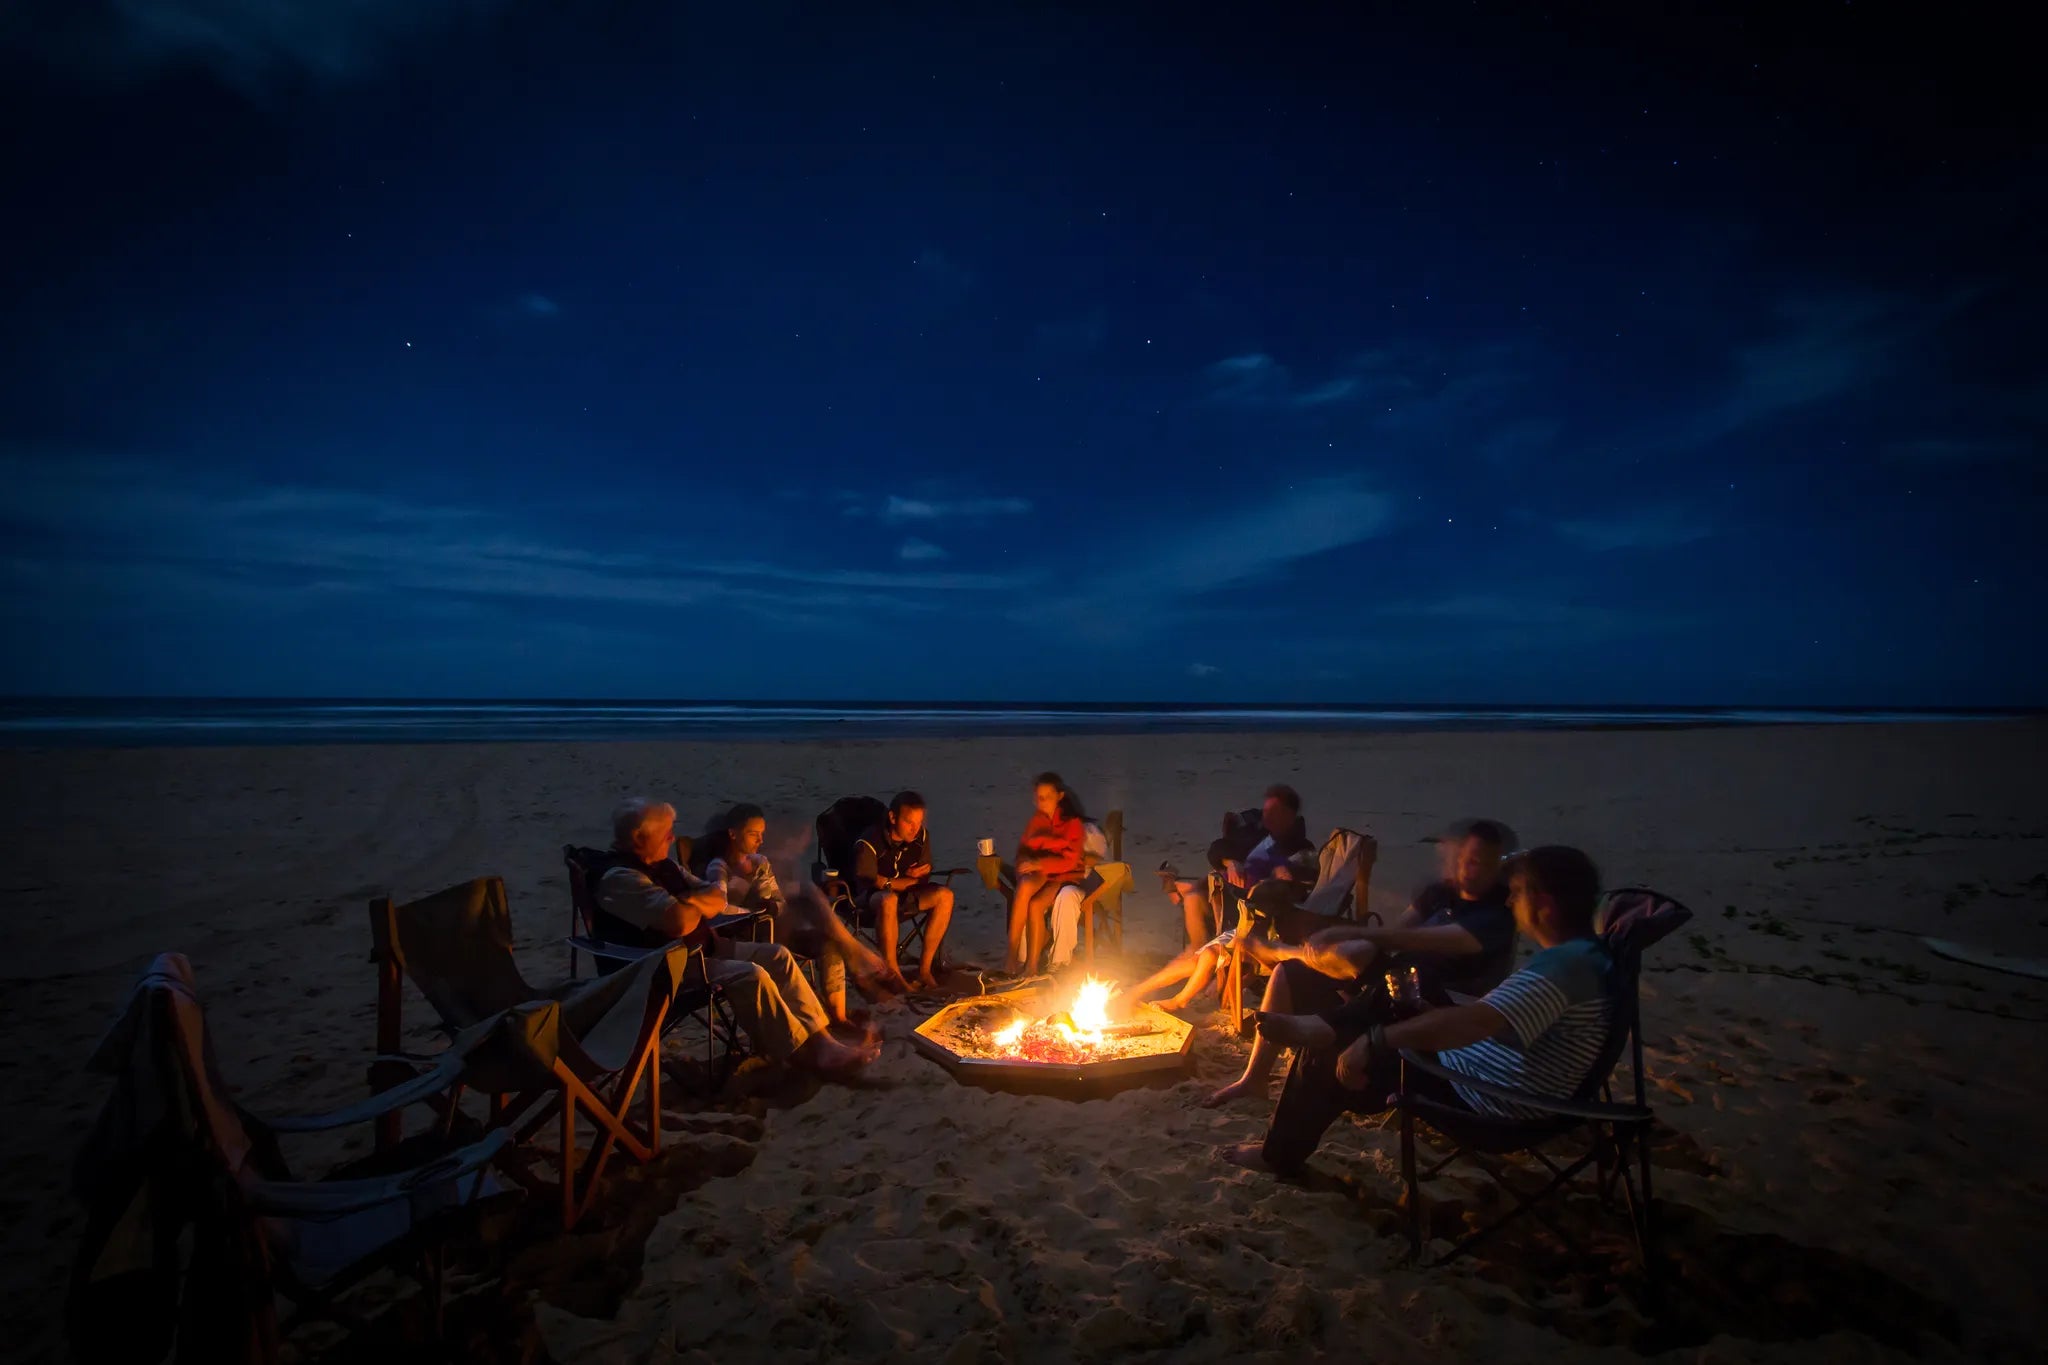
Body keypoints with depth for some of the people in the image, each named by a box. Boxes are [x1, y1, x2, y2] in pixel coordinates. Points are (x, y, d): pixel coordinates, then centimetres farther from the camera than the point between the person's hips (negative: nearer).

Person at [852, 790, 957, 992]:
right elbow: (870, 883, -18)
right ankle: (891, 972, -26)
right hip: (870, 897, -5)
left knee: (945, 895, -21)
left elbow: (923, 879, 4)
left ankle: (925, 968, -16)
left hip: (905, 893, 6)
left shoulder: (922, 836, -6)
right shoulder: (868, 844, -23)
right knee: (889, 900, -41)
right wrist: (911, 879, -12)